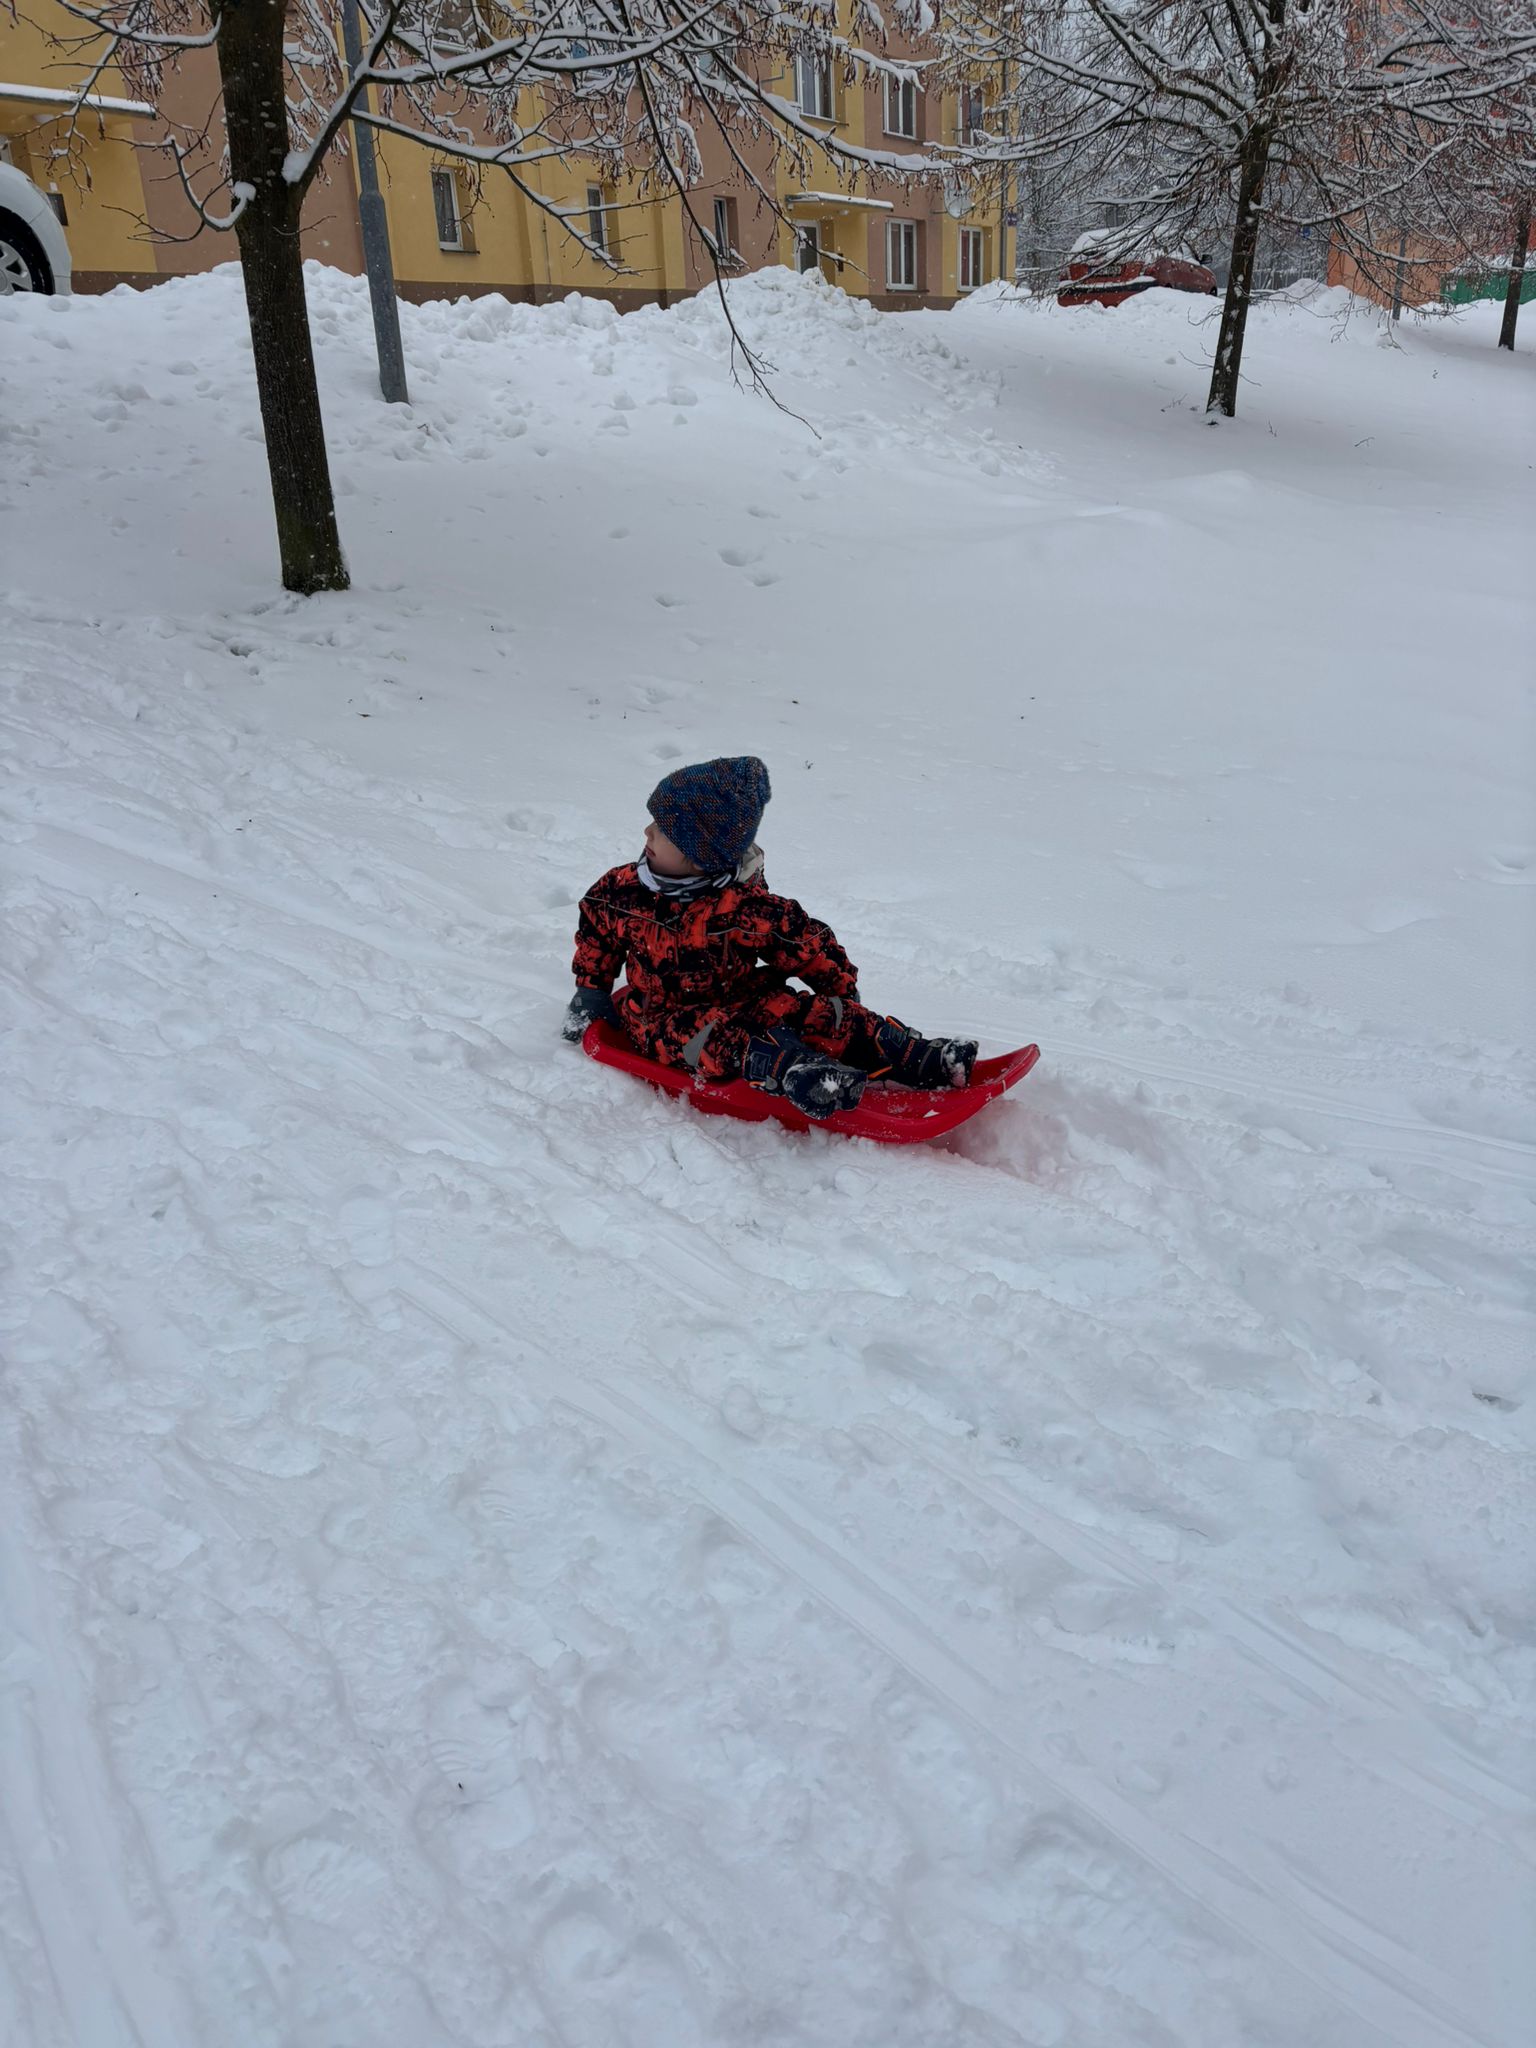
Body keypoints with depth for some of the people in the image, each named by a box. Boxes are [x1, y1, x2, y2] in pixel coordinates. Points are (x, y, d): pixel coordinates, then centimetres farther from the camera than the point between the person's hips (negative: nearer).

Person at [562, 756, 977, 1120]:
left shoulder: (749, 907, -15)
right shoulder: (623, 891, -5)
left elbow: (810, 946, -5)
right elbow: (596, 929, 16)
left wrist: (844, 1002, 0)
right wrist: (590, 993, 17)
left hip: (743, 1001, 1)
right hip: (666, 1015, 0)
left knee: (815, 1013, -23)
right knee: (716, 1037, -36)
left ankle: (916, 1058, -28)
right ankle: (793, 1071, -62)